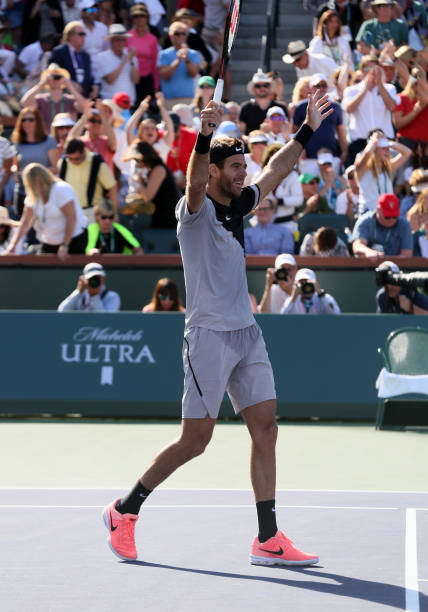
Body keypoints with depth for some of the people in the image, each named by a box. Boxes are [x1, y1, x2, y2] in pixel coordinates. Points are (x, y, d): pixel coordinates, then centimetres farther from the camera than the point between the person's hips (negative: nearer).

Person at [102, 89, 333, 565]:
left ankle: (268, 540, 2)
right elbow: (195, 181, -31)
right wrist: (204, 136, -49)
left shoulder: (237, 206, 13)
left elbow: (274, 172, 27)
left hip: (247, 334, 8)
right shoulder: (197, 209, -9)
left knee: (265, 429, 0)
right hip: (209, 335, -8)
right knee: (194, 441, -4)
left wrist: (307, 131, 24)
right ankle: (124, 511, 12)